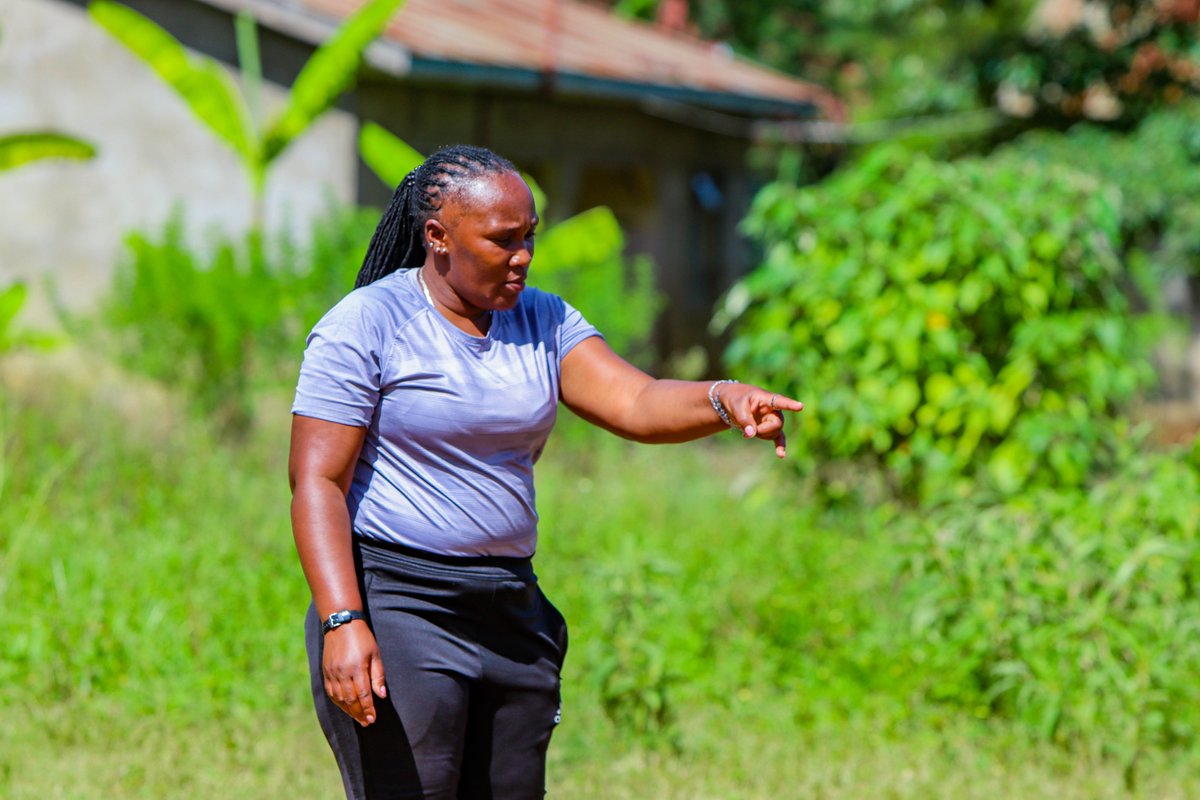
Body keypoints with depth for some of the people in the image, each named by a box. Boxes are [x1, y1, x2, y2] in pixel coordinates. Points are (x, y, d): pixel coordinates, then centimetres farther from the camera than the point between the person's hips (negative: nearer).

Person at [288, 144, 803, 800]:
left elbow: (637, 404, -4)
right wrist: (342, 622, -24)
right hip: (393, 610, -6)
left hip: (510, 620, 7)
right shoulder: (365, 326, -8)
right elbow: (316, 482, -12)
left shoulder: (542, 322, 10)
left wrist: (726, 401, -25)